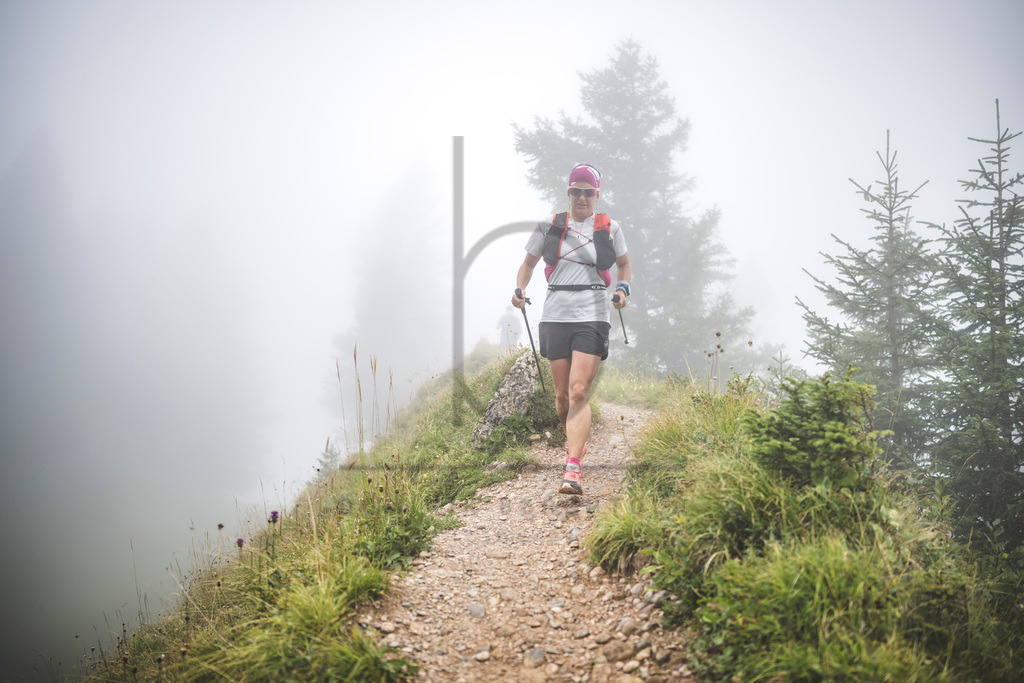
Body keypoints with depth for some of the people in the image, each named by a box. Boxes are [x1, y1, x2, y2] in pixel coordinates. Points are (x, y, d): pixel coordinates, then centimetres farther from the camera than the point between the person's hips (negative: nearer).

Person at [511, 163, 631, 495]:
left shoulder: (610, 228, 6)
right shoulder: (549, 226, 8)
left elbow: (624, 264, 20)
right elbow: (528, 262, 17)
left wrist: (622, 288, 0)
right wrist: (520, 289, -2)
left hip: (592, 318, -2)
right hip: (555, 316, 2)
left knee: (579, 391, -15)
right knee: (562, 395, 7)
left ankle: (573, 468, -19)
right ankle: (574, 438, 39)